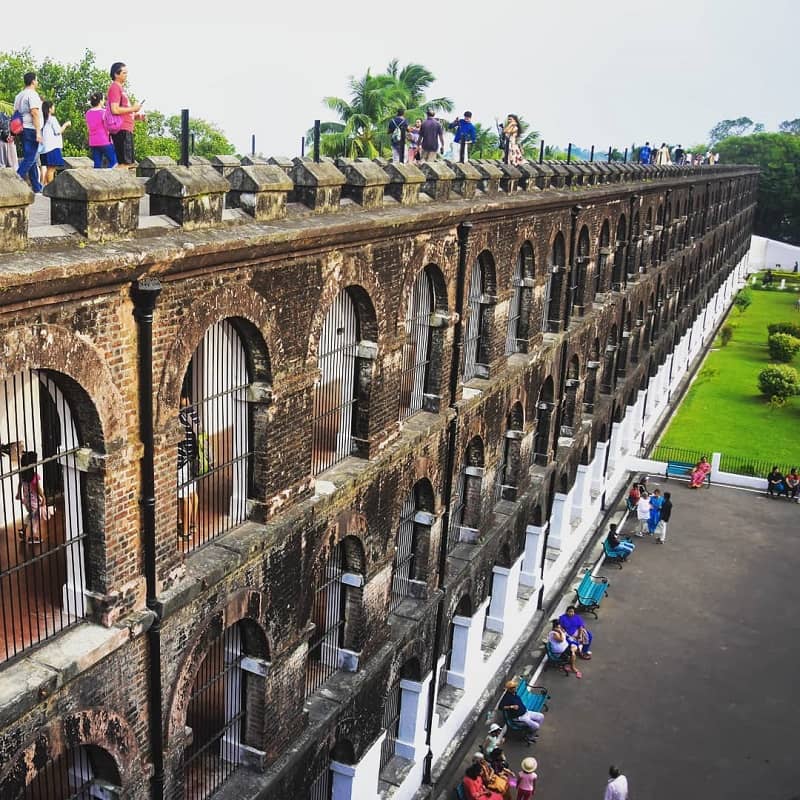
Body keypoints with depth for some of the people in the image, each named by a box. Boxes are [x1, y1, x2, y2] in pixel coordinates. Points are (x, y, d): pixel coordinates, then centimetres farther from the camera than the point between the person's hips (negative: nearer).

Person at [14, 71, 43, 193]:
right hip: (31, 129, -9)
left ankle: (37, 187, 14)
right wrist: (38, 132, -20)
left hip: (22, 129, 9)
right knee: (30, 158, -11)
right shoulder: (32, 94, -9)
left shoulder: (19, 96, 17)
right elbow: (34, 113, -17)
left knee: (33, 160, 11)